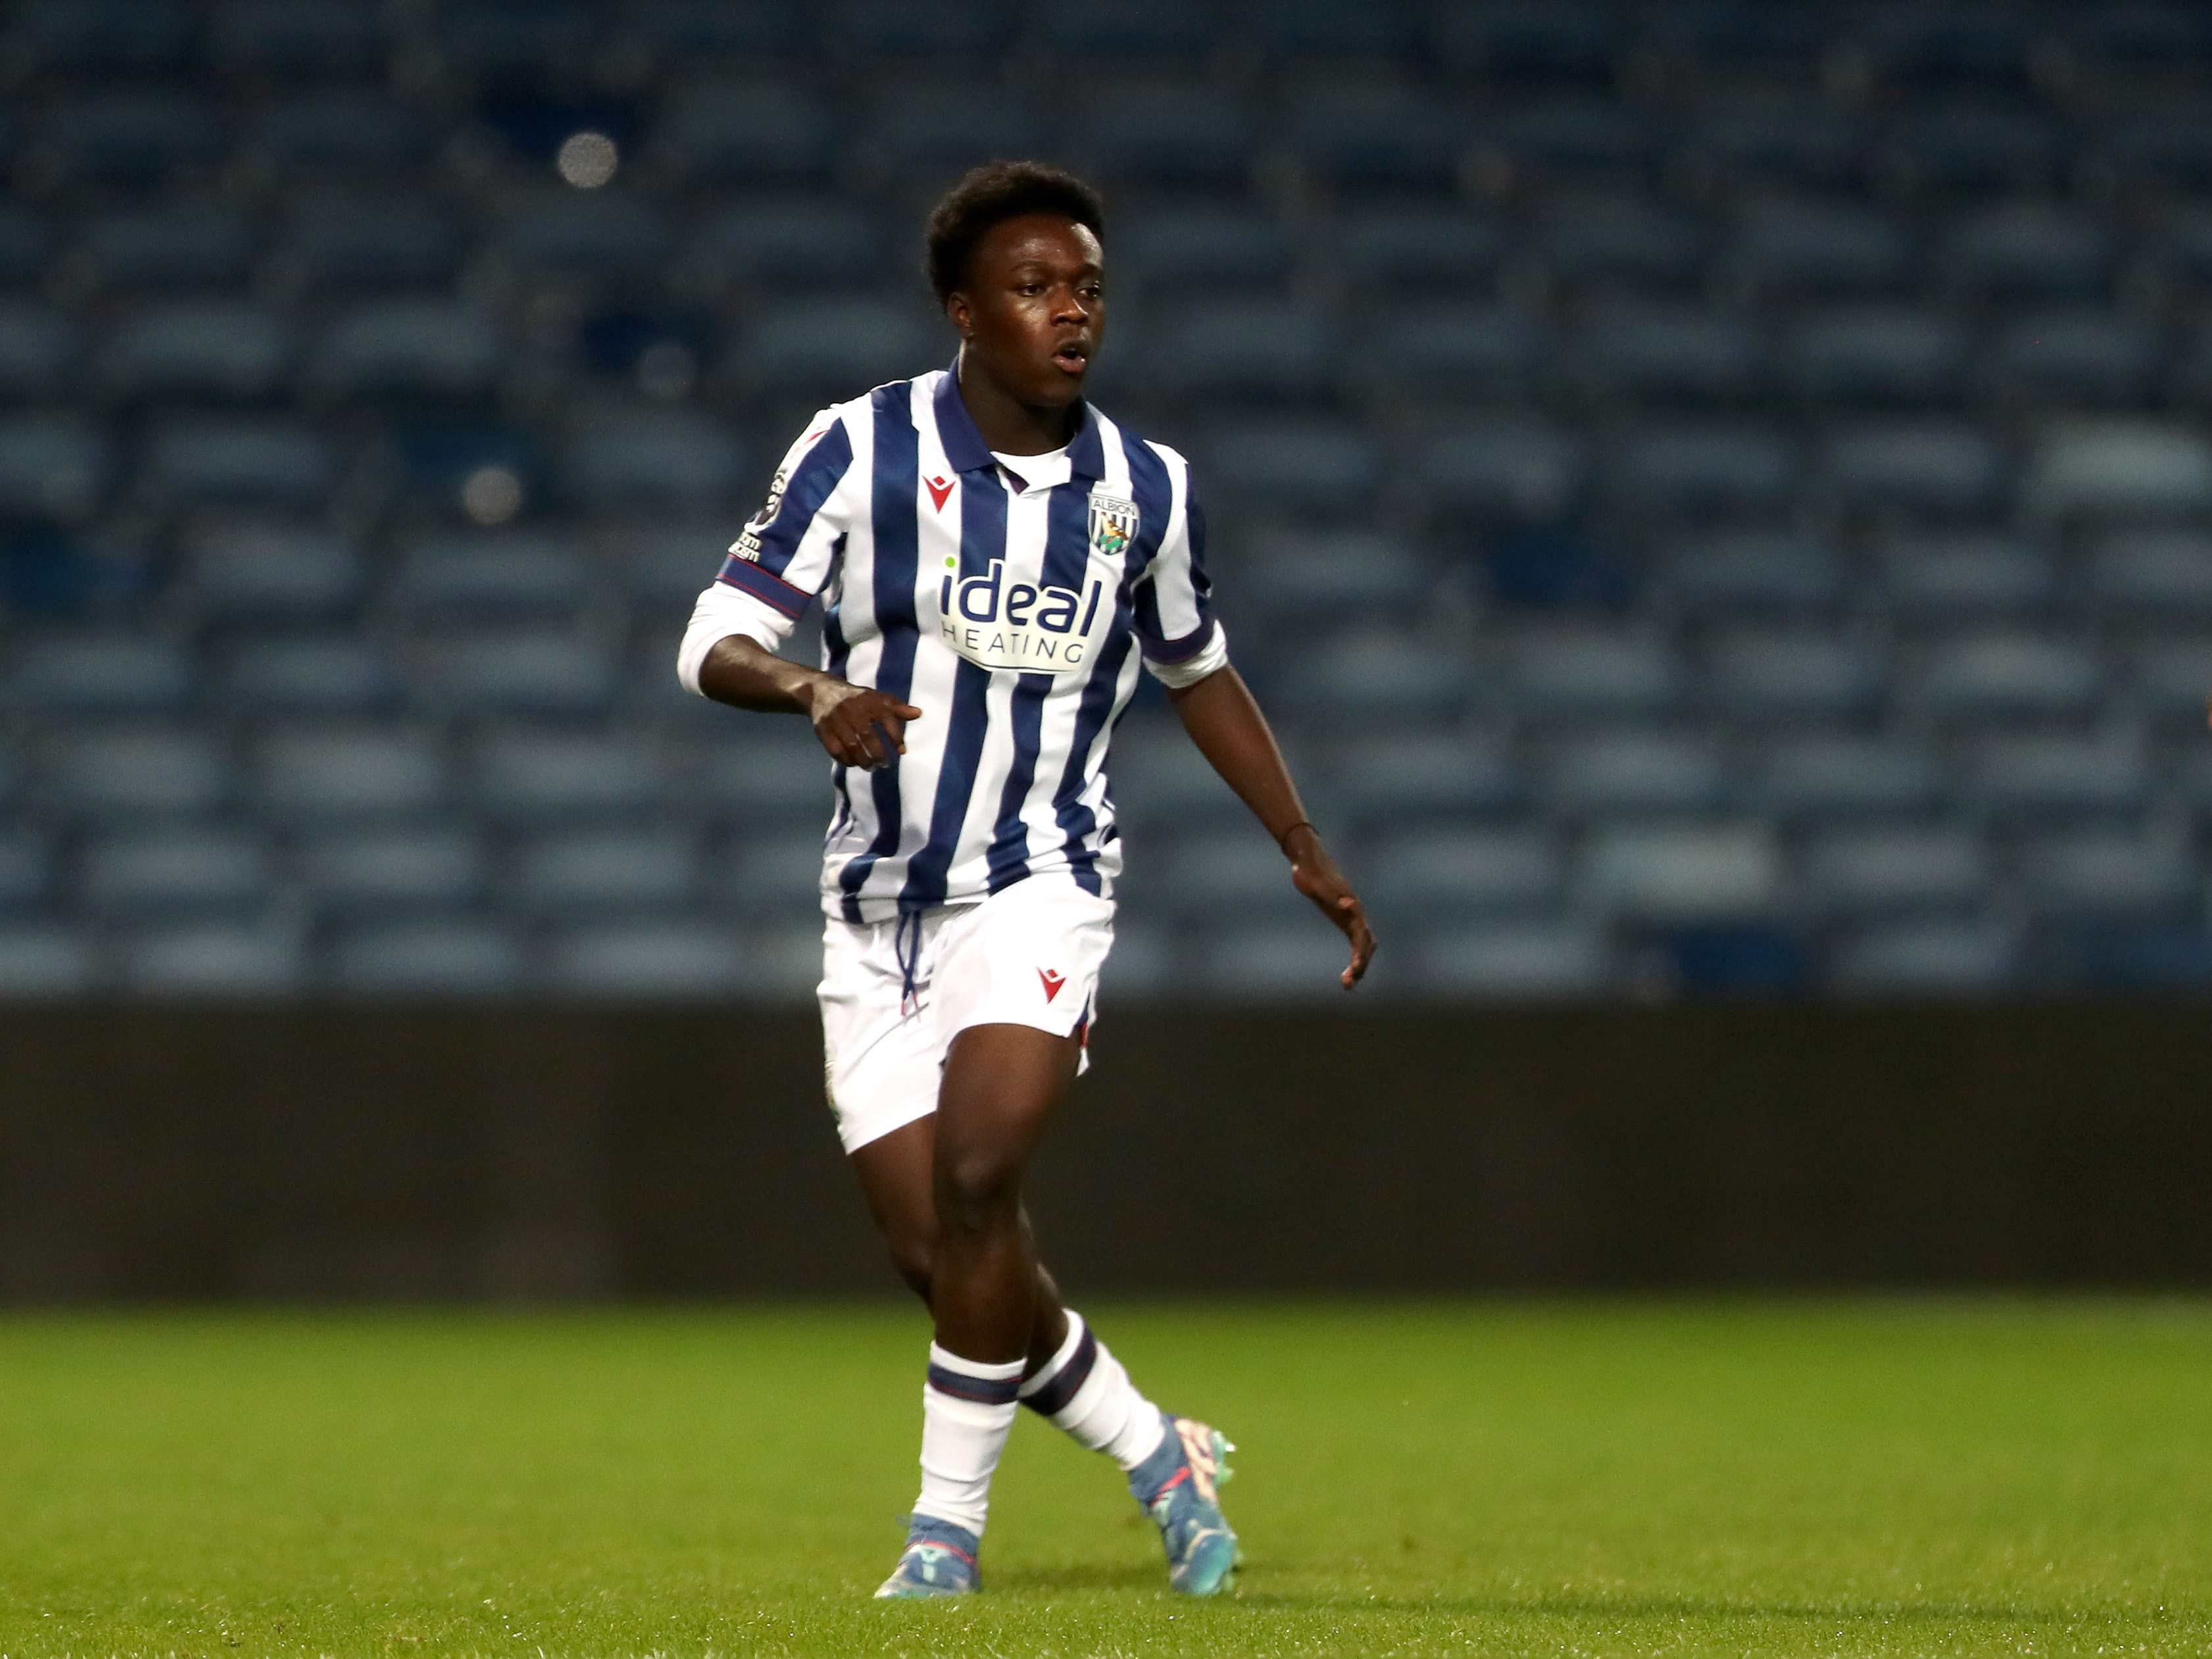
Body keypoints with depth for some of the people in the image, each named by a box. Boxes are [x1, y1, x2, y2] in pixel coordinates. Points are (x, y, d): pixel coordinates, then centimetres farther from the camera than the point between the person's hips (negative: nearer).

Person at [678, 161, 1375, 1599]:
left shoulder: (1146, 490, 2)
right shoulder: (863, 449, -6)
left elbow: (1198, 669, 19)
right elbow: (716, 642, -8)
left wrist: (1307, 850, 18)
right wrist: (815, 691, -29)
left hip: (1038, 888, -1)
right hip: (879, 910, 1)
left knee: (975, 1184, -22)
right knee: (934, 1252, -4)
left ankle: (950, 1521, -7)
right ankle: (1153, 1448, 19)